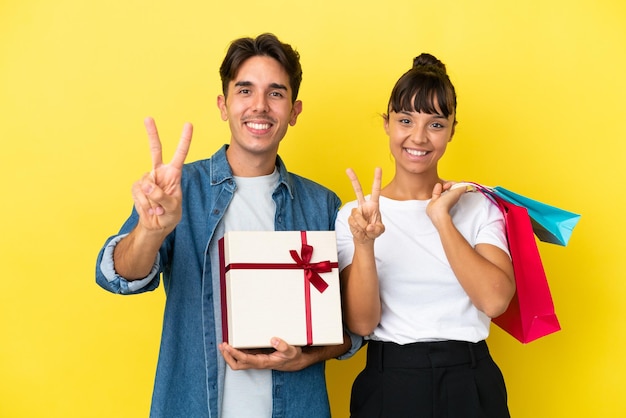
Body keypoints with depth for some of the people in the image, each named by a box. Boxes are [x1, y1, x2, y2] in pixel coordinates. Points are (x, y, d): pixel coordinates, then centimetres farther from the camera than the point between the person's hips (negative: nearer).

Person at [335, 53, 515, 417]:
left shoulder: (479, 206, 1)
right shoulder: (355, 214, -1)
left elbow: (495, 301, -14)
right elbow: (362, 323, -9)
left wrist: (440, 217, -14)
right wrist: (363, 244, -24)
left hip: (469, 386, 1)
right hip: (387, 385, -1)